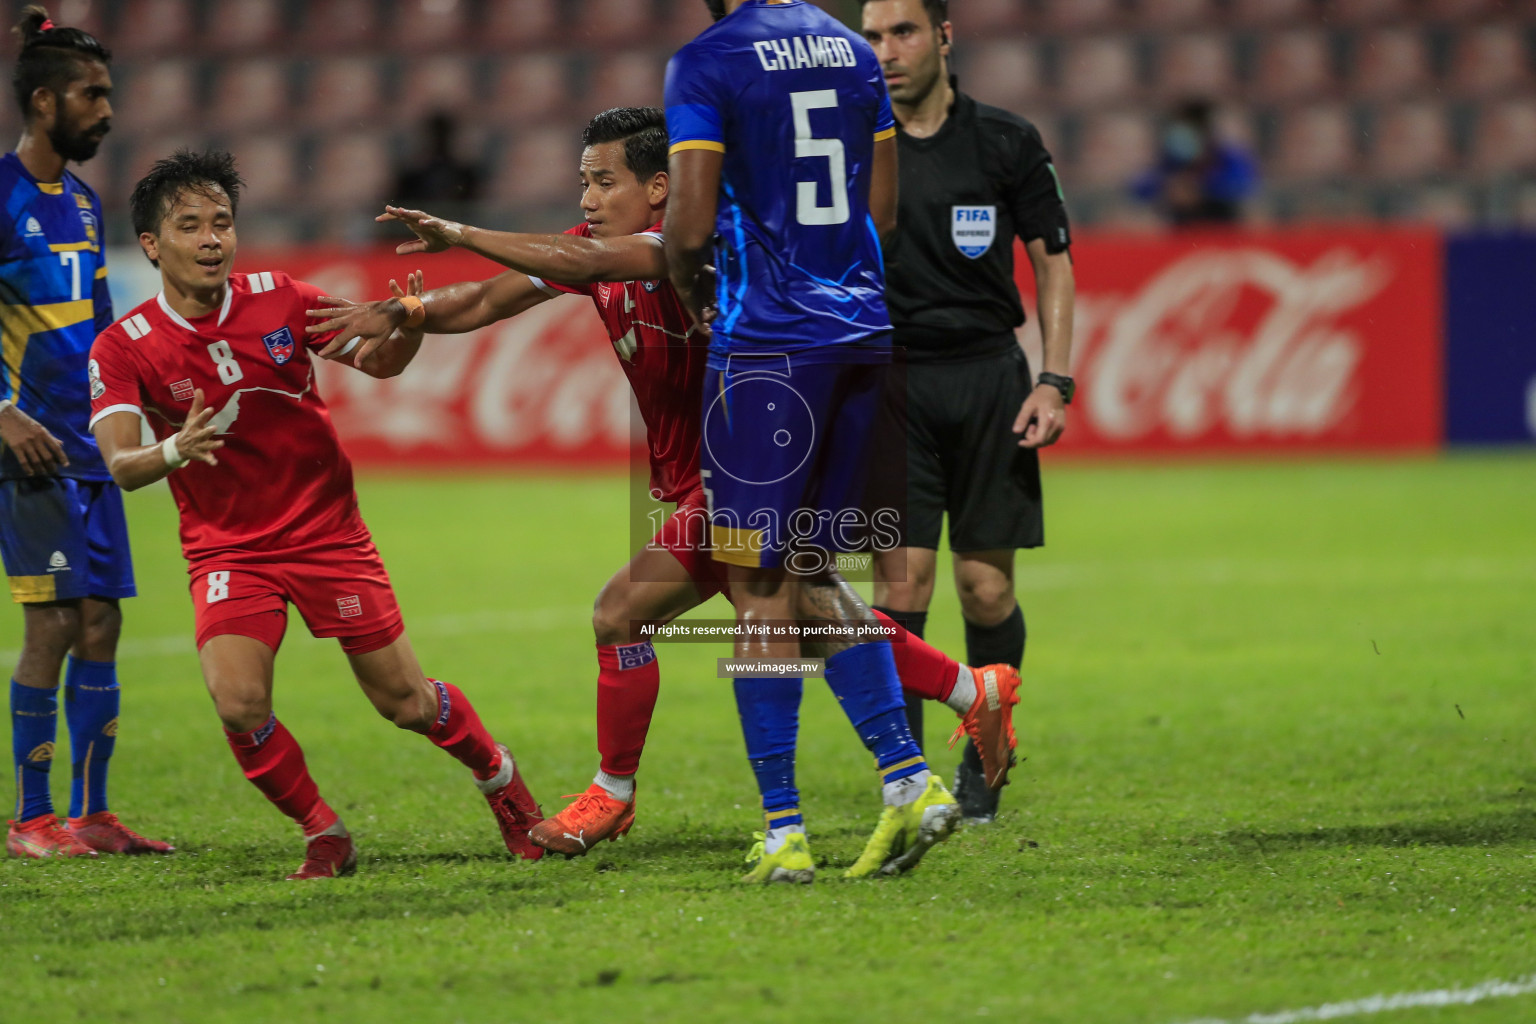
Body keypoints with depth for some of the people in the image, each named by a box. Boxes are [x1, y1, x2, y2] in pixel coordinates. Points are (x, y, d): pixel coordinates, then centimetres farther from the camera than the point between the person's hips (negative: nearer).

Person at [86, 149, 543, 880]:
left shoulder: (281, 300, -7)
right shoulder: (122, 349, -11)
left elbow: (379, 364, 5)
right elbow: (120, 466, -21)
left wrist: (406, 327, -19)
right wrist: (172, 451, -44)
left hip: (327, 532, 1)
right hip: (226, 549, -1)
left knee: (403, 701, 4)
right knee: (238, 703, -22)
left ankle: (499, 776, 34)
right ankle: (324, 837, 0)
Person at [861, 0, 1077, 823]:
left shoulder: (1005, 143, 1)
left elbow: (1053, 262, 6)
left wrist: (1055, 382, -2)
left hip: (988, 377, 0)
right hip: (891, 381, 0)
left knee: (987, 588, 0)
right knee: (901, 582, -9)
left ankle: (982, 763, 20)